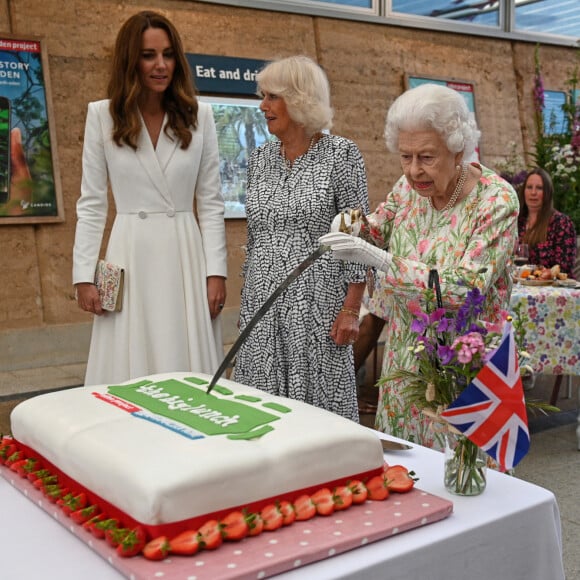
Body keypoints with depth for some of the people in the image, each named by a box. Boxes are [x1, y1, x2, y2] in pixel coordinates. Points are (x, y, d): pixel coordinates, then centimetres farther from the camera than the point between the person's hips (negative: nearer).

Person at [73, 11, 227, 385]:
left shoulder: (199, 116, 3)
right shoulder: (103, 115, 1)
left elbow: (211, 201, 4)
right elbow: (91, 203, 3)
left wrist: (216, 270, -2)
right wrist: (84, 274, -3)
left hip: (186, 255, 1)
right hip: (131, 256, -1)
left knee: (191, 379, 5)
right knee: (131, 380, 3)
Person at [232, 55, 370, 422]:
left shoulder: (341, 153, -5)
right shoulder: (261, 158, 11)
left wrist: (351, 308, -12)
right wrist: (248, 300, 16)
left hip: (317, 304, -5)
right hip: (262, 302, 5)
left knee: (318, 405, 1)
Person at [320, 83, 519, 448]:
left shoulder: (496, 201, -17)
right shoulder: (411, 186, -2)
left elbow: (466, 289, -24)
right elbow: (378, 228, 15)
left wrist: (383, 261, -31)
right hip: (405, 353, 5)